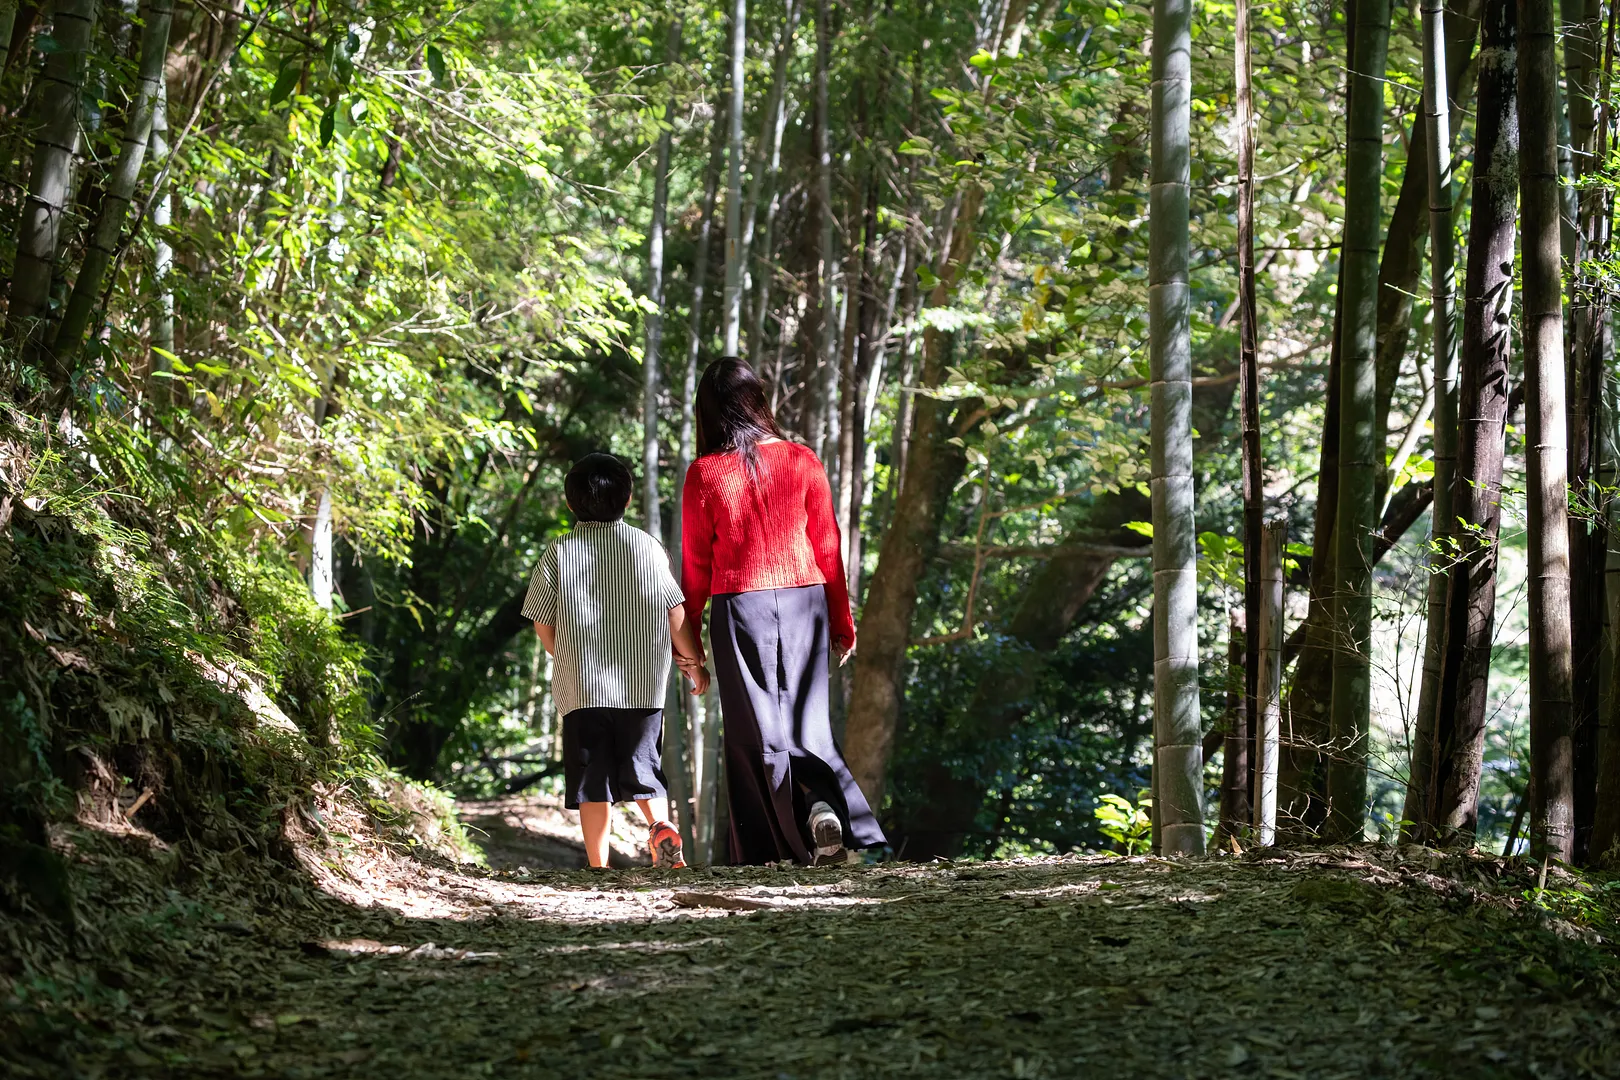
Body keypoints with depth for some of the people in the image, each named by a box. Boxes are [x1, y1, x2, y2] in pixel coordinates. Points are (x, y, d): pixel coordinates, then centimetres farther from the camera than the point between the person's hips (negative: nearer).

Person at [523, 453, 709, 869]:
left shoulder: (559, 553, -1)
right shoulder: (647, 546, 0)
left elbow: (543, 626, 2)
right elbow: (675, 613, 3)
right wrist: (694, 661, 17)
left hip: (580, 686, -1)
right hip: (643, 685, 1)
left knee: (592, 781, 4)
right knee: (641, 767, 12)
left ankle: (599, 867, 1)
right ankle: (661, 826, -15)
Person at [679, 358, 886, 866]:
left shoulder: (704, 475, -6)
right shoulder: (802, 461, -1)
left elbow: (696, 564, -1)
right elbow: (827, 548, 3)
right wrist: (842, 621, 12)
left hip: (739, 609, -2)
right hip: (805, 602, 2)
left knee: (754, 732, 5)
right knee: (806, 724, 11)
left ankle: (765, 851, 0)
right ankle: (823, 803, -17)